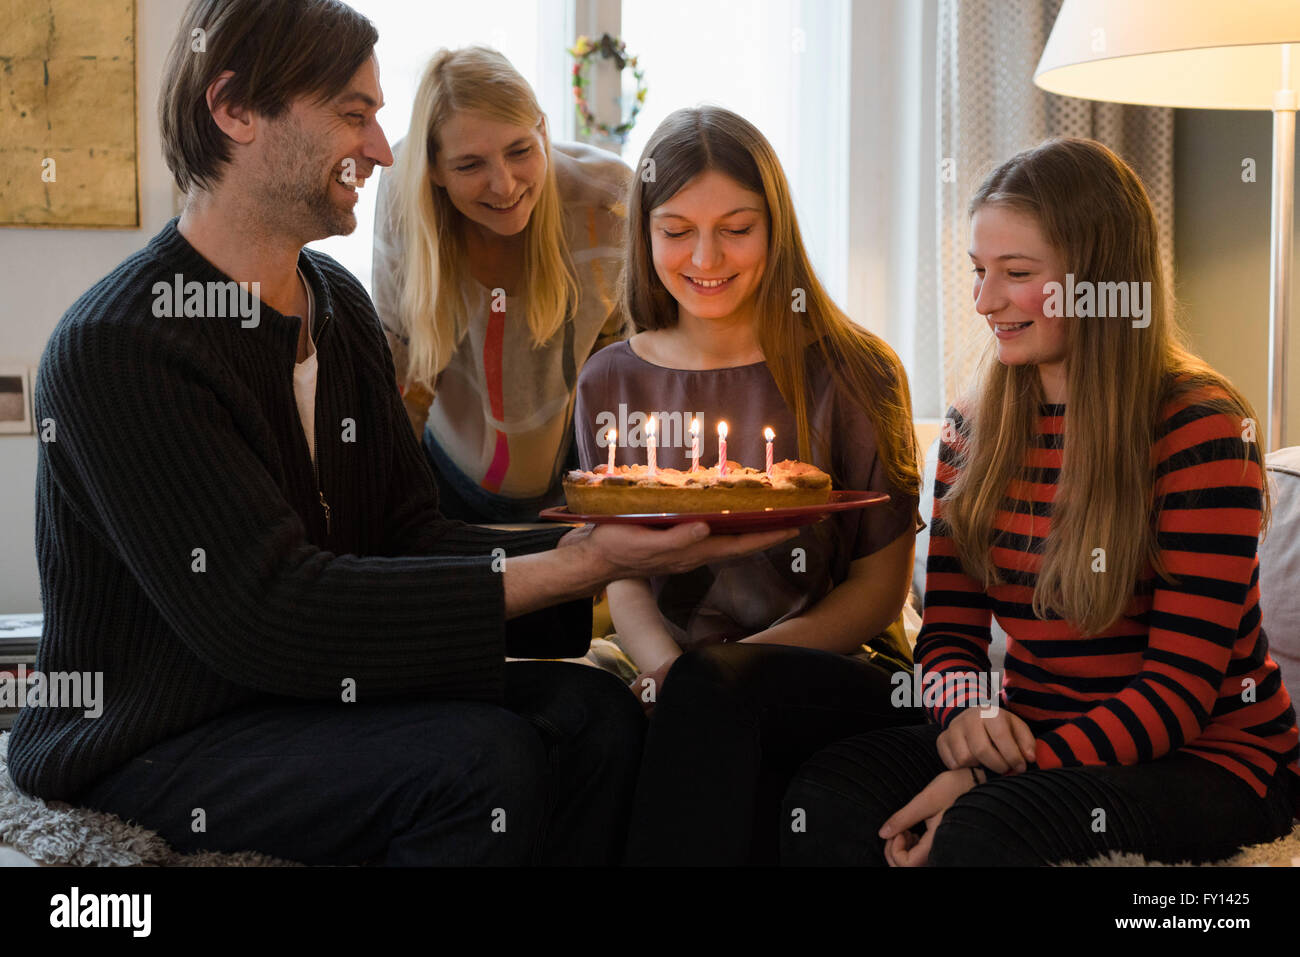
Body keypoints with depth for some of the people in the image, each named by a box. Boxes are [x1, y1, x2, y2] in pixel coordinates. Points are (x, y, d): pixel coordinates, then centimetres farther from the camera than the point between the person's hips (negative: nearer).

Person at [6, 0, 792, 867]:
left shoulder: (339, 301, 8)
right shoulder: (118, 345, -20)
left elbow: (409, 536, 4)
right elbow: (267, 613, -27)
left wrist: (583, 545, -16)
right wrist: (574, 570, -29)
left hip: (314, 690, 8)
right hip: (157, 744, -7)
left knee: (593, 711, -12)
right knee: (479, 757, -28)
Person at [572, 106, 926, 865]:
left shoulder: (854, 373, 2)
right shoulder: (612, 384, 12)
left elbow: (881, 588, 0)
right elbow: (623, 581, 9)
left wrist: (698, 675, -14)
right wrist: (667, 667, -16)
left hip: (845, 678, -2)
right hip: (684, 697, 2)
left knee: (712, 685, -35)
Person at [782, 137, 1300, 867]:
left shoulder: (1201, 430, -12)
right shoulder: (976, 428, 7)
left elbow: (1181, 689, -15)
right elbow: (950, 627, 10)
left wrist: (991, 779, -23)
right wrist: (965, 711, -15)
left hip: (1207, 756, -5)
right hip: (1030, 740, 5)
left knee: (983, 830, -34)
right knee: (827, 798, -24)